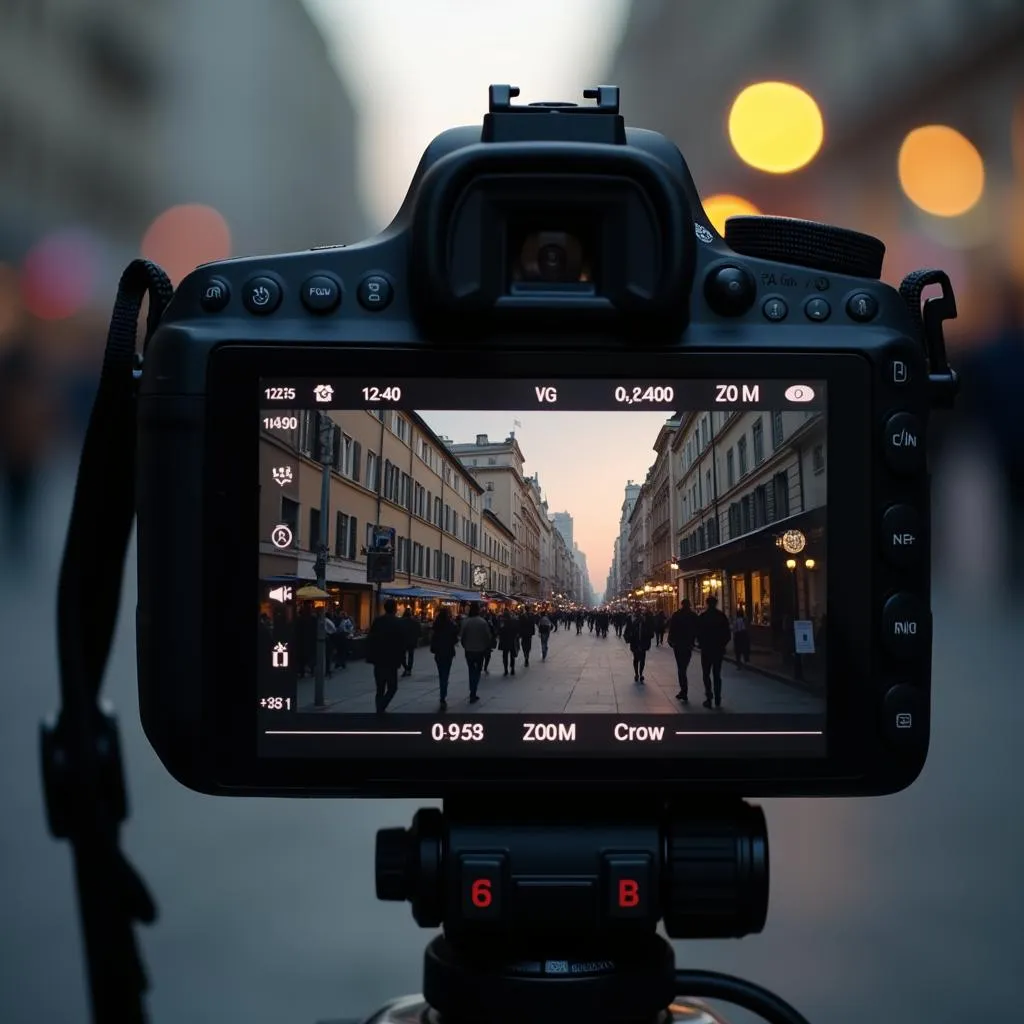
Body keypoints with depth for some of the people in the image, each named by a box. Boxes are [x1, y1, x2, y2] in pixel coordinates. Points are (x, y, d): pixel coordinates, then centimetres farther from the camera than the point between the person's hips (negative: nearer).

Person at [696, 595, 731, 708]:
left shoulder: (702, 617, -9)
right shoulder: (722, 616, -1)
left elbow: (698, 634, -8)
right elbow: (728, 633, 1)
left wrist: (701, 644, 8)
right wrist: (723, 644, 12)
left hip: (706, 649, -3)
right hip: (719, 649, 3)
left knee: (706, 674, 4)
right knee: (717, 674, 10)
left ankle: (708, 698, -4)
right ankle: (717, 700, 7)